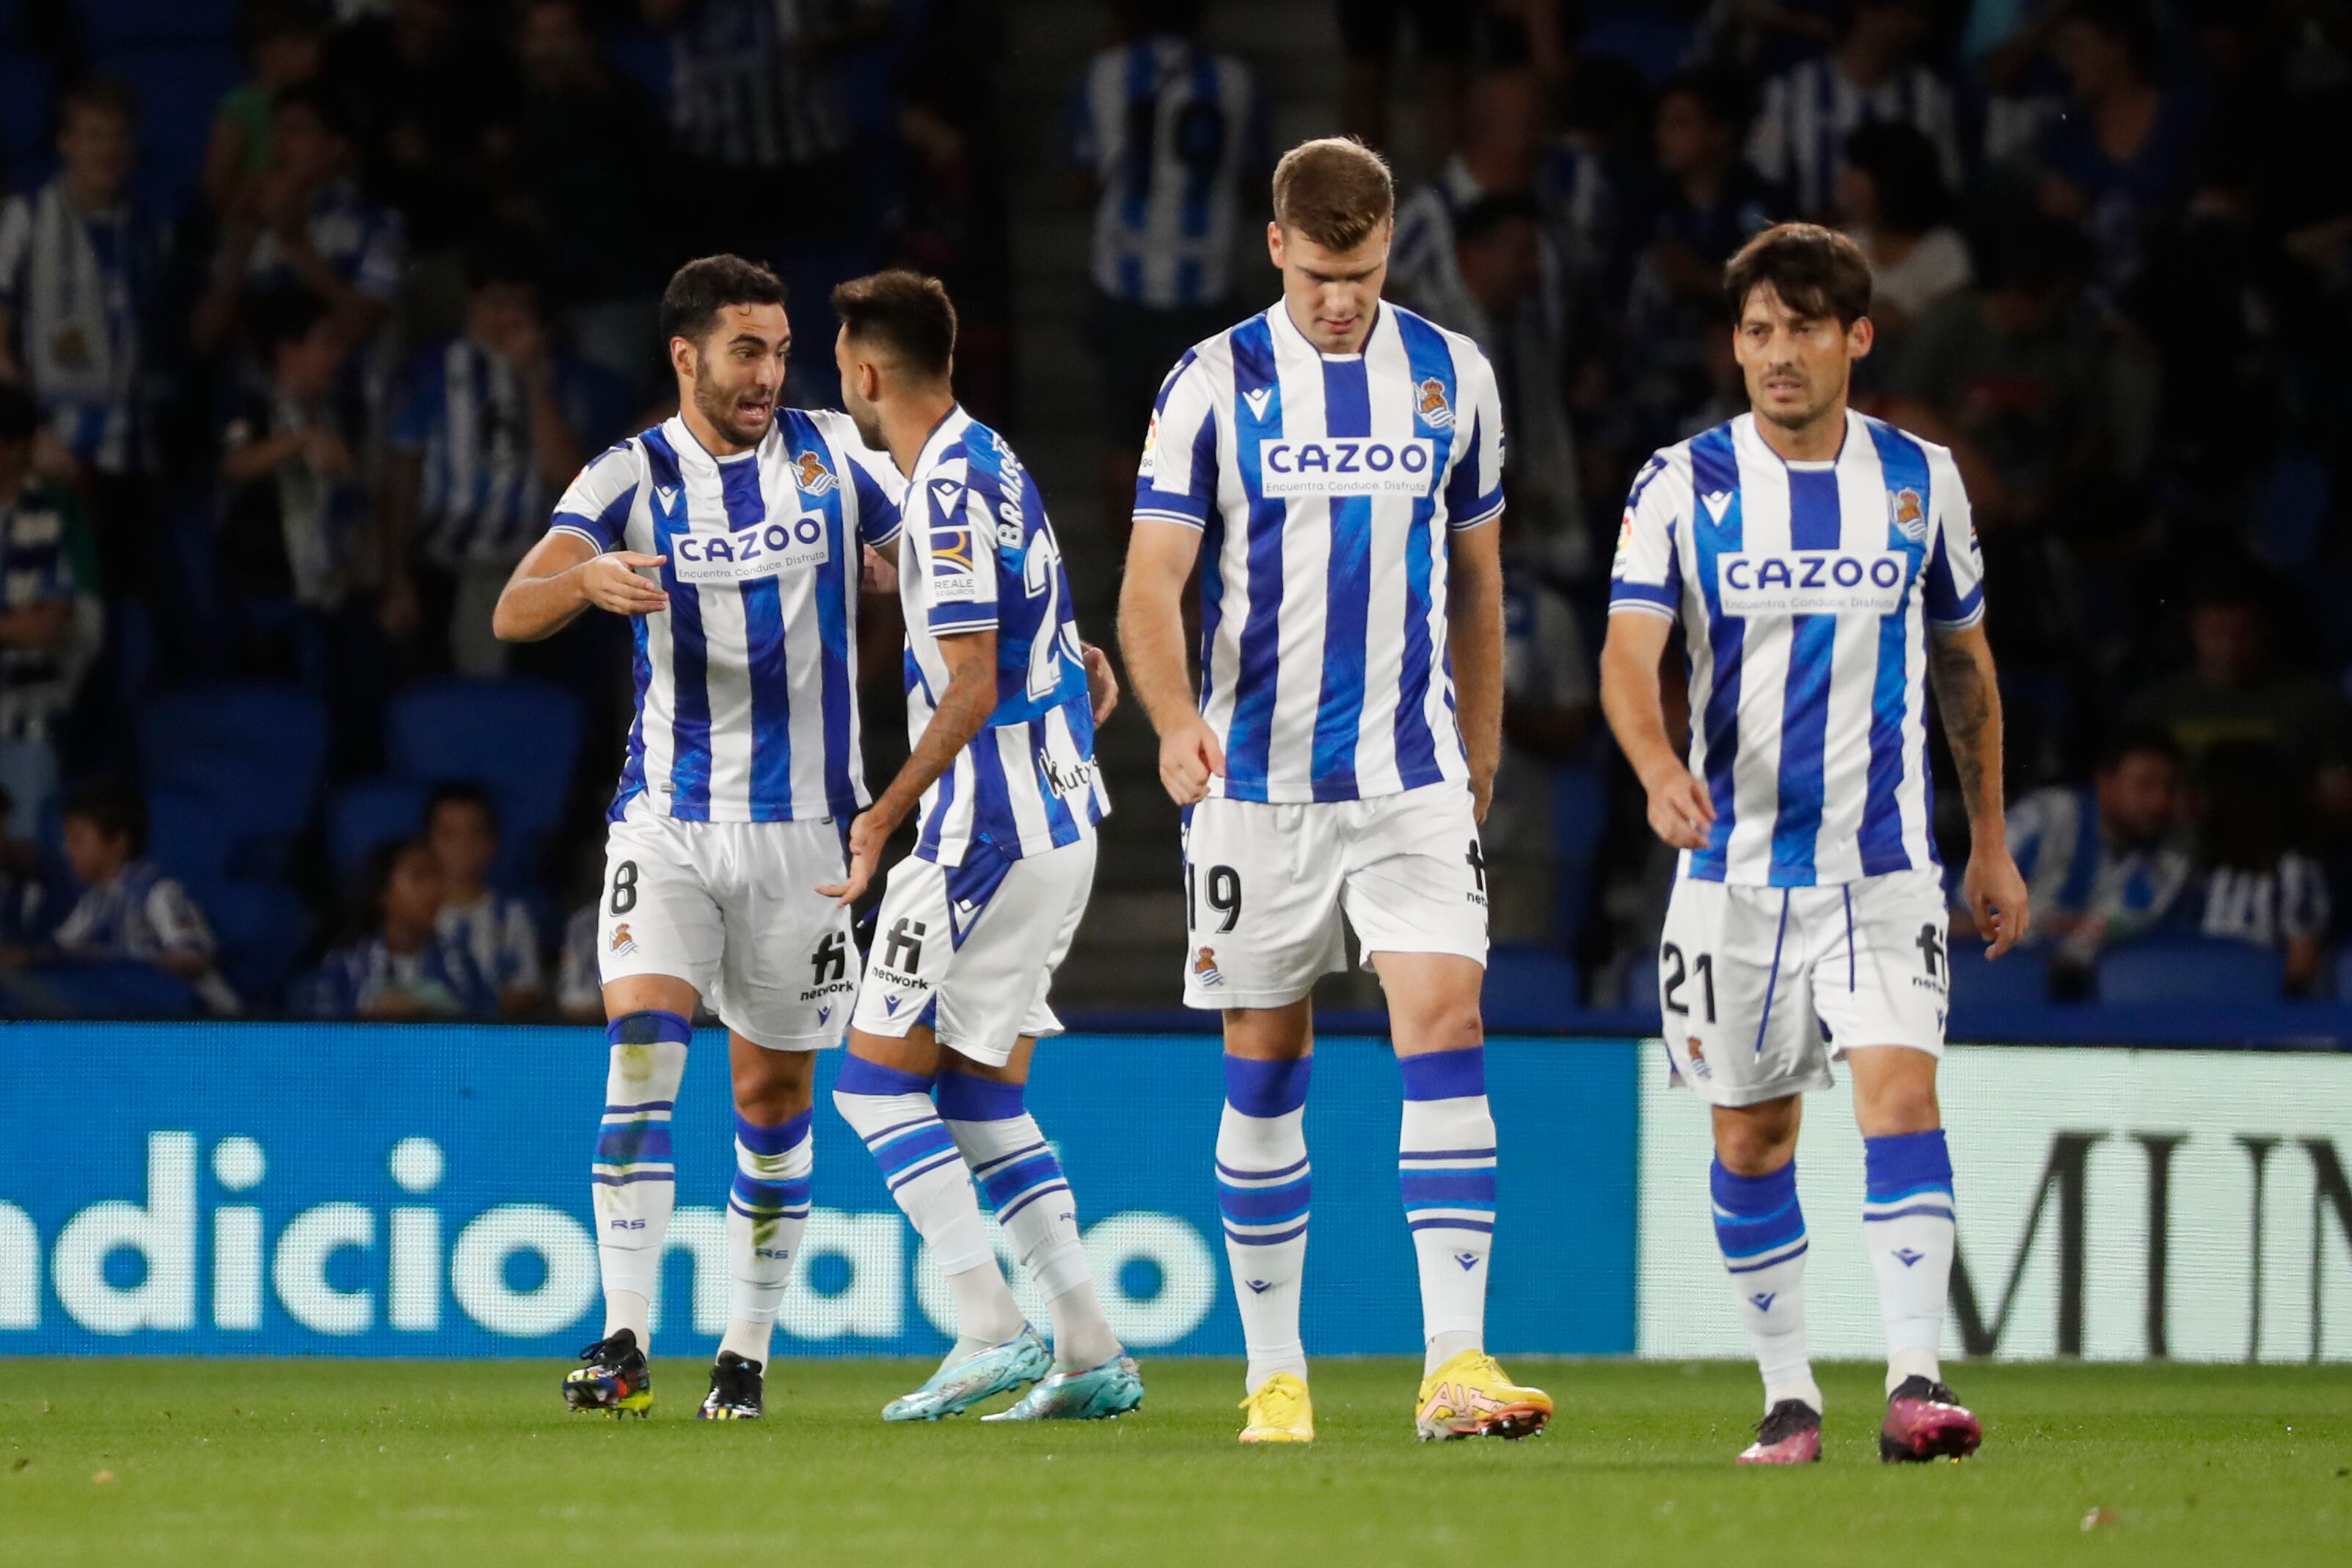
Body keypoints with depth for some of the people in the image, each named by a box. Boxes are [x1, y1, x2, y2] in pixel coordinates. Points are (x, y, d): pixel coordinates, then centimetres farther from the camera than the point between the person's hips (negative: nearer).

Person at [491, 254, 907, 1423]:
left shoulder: (836, 455, 2)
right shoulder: (630, 479, -4)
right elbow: (513, 615, -16)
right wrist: (587, 580, -38)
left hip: (802, 823, 2)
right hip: (668, 820, -2)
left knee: (776, 1088, 6)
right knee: (642, 1042, -18)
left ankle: (747, 1351, 18)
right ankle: (625, 1341, -20)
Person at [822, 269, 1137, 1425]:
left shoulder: (951, 492, -15)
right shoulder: (990, 465, 14)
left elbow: (974, 685, -19)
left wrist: (886, 815, -13)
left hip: (993, 834, -10)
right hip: (1056, 820, 10)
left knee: (877, 1078, -5)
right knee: (983, 1098, 11)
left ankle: (992, 1327, -11)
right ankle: (1089, 1352, 6)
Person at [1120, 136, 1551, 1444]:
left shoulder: (1451, 376, 6)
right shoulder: (1214, 386, -2)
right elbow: (1153, 584, -7)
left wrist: (1480, 760, 18)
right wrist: (1177, 721, -26)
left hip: (1413, 780, 1)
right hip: (1257, 782, -1)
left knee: (1446, 1029, -14)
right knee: (1266, 1069, 4)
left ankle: (1457, 1363, -19)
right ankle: (1275, 1372, 15)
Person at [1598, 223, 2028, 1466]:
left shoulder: (1920, 480, 4)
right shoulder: (1683, 484, -3)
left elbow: (1963, 663, 16)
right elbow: (1630, 651, -14)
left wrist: (1991, 843, 18)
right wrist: (1659, 768, -34)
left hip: (1884, 860, 0)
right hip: (1735, 863, 0)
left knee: (1901, 1088, -17)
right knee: (1751, 1138, 4)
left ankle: (1915, 1379, -23)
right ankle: (1786, 1395, 16)